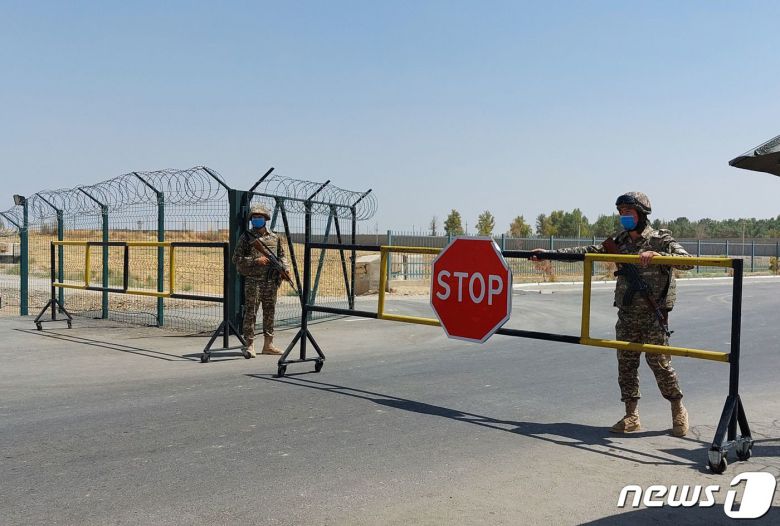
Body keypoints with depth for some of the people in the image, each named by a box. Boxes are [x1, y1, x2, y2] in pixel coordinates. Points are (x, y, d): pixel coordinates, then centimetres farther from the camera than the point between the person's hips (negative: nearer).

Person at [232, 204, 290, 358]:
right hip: (252, 281, -5)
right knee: (250, 313, -5)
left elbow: (281, 255, 20)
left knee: (269, 313, 10)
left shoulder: (274, 238, 11)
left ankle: (268, 344, 20)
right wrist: (255, 260, -16)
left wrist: (285, 268, 1)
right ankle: (249, 345, 0)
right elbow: (236, 259, -5)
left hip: (271, 282, 5)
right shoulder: (246, 237, -2)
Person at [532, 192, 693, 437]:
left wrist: (655, 255, -32)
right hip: (626, 315, 6)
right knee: (626, 364, 6)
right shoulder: (620, 241, 10)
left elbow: (687, 261, -18)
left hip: (653, 314, -5)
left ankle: (678, 410, 17)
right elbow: (588, 251, 7)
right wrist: (549, 253, 2)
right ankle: (631, 416, 16)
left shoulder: (660, 239, -6)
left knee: (660, 363, -3)